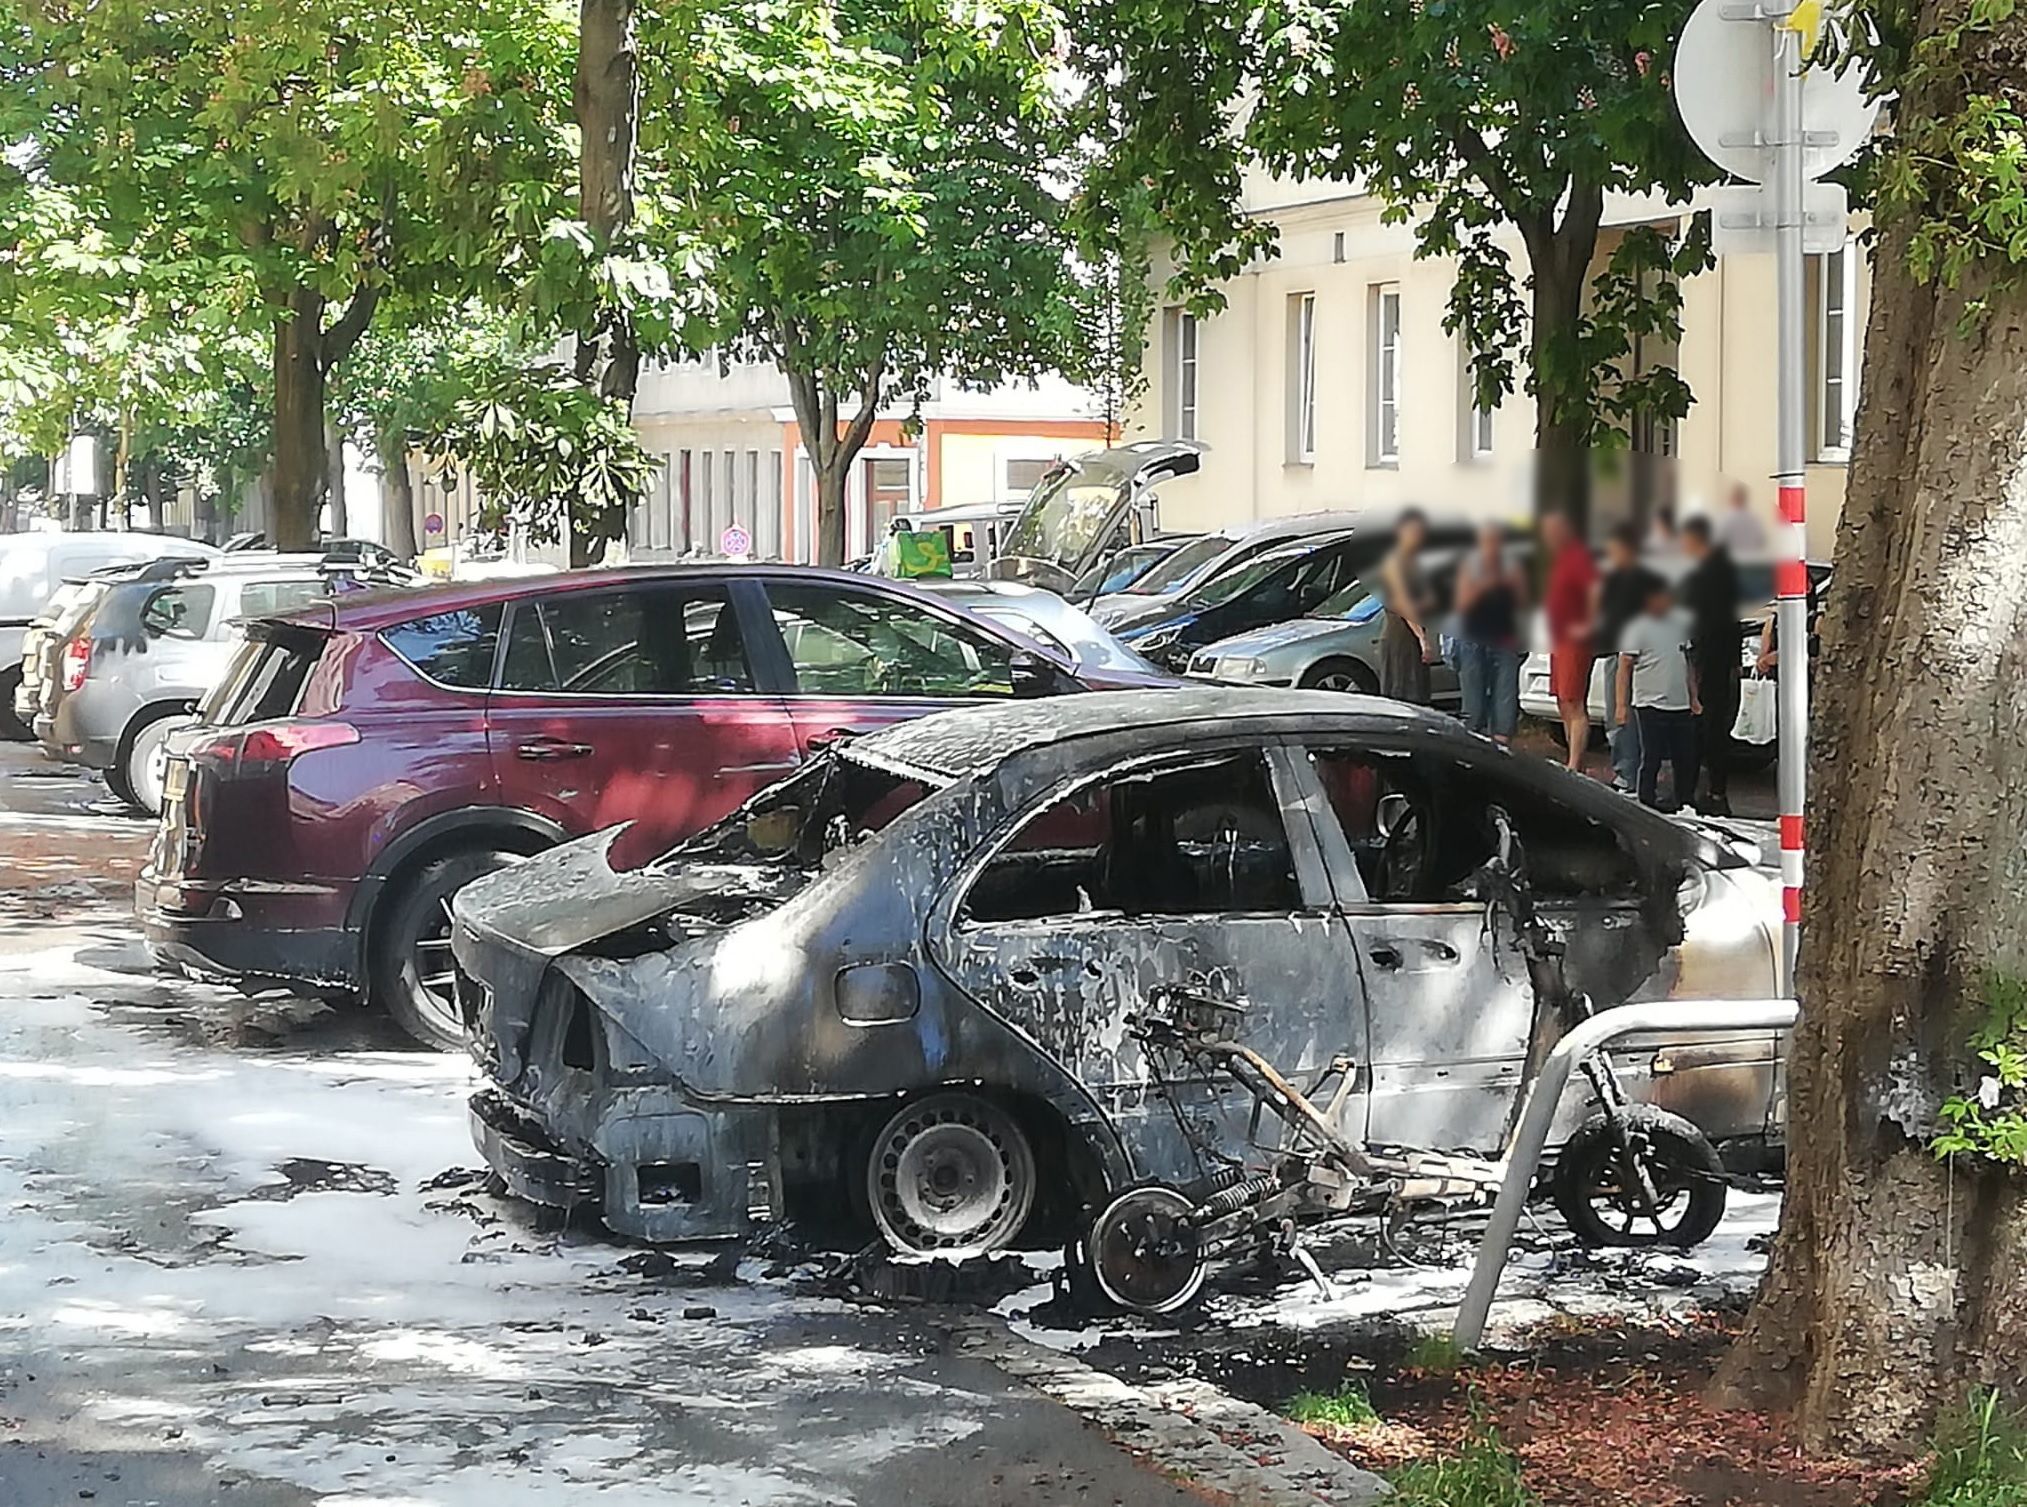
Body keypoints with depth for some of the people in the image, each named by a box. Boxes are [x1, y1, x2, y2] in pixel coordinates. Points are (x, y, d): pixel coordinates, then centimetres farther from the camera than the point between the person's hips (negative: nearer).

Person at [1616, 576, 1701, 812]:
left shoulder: (1681, 622, 11)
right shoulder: (1638, 629, -6)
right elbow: (1624, 668, -6)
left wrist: (1693, 697, 19)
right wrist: (1621, 704, -13)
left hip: (1681, 705, 6)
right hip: (1651, 704, -6)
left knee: (1686, 759, 7)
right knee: (1651, 759, -3)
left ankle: (1683, 802, 17)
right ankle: (1647, 804, 3)